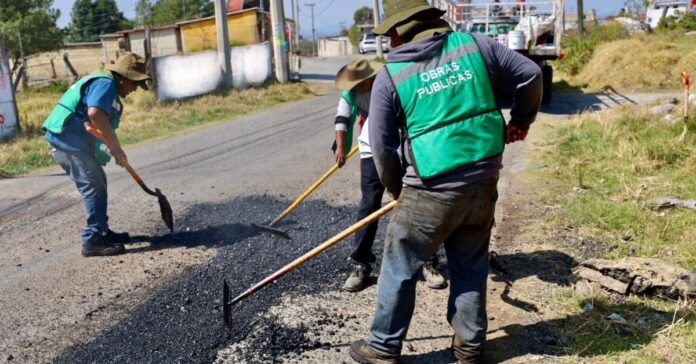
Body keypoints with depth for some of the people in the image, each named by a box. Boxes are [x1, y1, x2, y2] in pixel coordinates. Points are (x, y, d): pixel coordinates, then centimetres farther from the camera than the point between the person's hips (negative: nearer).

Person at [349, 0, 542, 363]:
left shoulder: (390, 76, -4)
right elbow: (530, 75, 8)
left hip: (432, 190, -4)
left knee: (399, 268, 12)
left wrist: (397, 189, 15)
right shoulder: (474, 44, 4)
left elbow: (382, 145, -1)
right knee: (470, 267, 20)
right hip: (483, 180, 4)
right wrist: (520, 120, 23)